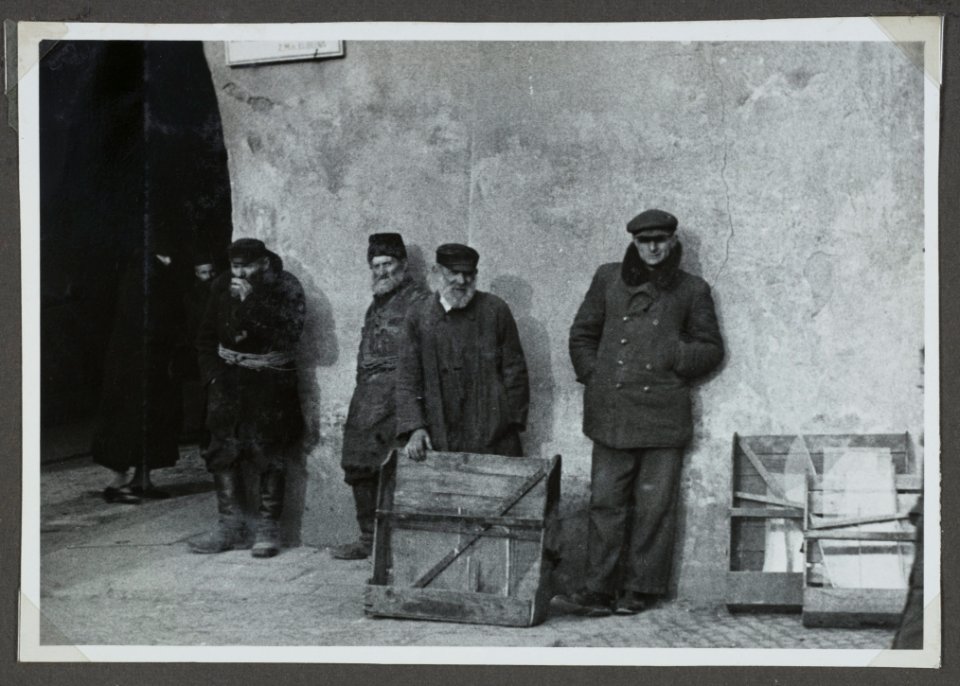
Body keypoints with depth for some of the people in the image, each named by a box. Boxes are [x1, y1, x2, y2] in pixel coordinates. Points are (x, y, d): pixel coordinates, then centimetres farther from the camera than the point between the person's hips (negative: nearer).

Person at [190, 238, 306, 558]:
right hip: (228, 376, 5)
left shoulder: (286, 287, -10)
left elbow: (288, 334, -24)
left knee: (268, 453, -3)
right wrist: (212, 373, 3)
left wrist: (251, 300, -26)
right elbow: (207, 336, 14)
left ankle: (268, 529, 7)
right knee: (223, 450, 3)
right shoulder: (222, 287, 4)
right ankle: (230, 526, 11)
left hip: (270, 380, -4)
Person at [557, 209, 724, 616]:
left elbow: (711, 348, 12)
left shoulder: (692, 290, 8)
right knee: (605, 503, 1)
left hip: (662, 417, -1)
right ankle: (599, 591, 6)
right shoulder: (608, 279, 13)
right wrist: (593, 377, 6)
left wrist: (676, 359, -5)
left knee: (654, 506, 2)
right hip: (611, 414, 1)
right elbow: (582, 334, 18)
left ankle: (641, 590, 13)